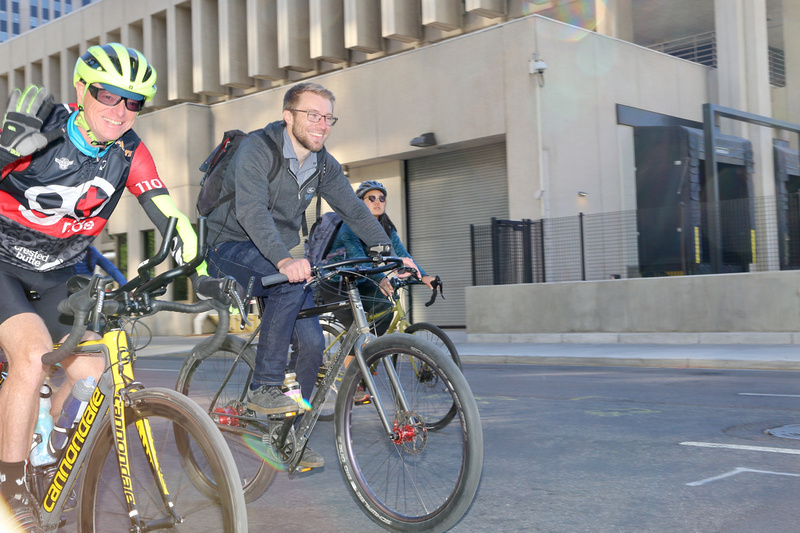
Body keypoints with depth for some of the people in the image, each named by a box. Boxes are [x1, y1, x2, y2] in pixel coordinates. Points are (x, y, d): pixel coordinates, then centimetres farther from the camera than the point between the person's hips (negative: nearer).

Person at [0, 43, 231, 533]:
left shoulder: (129, 152, -8)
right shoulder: (44, 128, -20)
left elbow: (167, 214, -9)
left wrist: (204, 275, -17)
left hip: (55, 276, 5)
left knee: (90, 374, -1)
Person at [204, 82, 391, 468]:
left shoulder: (324, 166, 0)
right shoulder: (257, 150, -20)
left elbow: (356, 212, 1)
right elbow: (252, 210, -35)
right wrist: (284, 260, -52)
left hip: (278, 254, 6)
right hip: (231, 250, -6)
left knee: (311, 341, -9)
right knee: (293, 283, -35)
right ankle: (263, 388, -25)